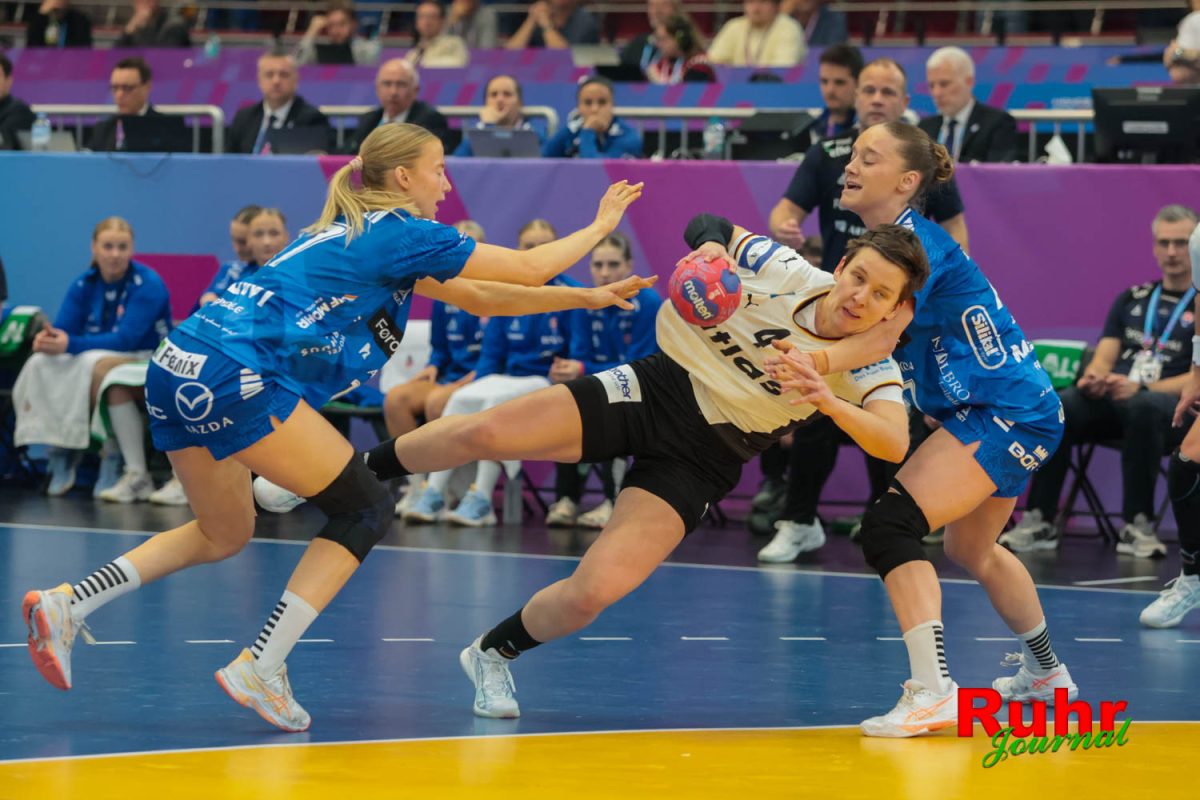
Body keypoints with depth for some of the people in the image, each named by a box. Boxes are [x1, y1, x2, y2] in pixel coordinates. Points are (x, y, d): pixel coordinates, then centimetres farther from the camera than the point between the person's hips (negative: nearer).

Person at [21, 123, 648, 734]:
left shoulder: (357, 233, 26)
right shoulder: (399, 232, 0)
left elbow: (478, 298, 32)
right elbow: (530, 269, 6)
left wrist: (587, 298, 33)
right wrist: (600, 226, 22)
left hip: (179, 368, 9)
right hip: (233, 375, -9)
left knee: (224, 534, 25)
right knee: (366, 511, 2)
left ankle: (67, 603, 11)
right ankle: (260, 668, -6)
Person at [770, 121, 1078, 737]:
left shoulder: (917, 241, -17)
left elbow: (888, 331, -32)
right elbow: (863, 328, 3)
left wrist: (819, 361, -49)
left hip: (1008, 415, -11)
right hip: (1017, 413, 11)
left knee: (891, 524, -22)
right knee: (970, 550, 30)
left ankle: (932, 692, -30)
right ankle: (1044, 670, 50)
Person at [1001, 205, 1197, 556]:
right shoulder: (1131, 299, 22)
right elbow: (1104, 358, 15)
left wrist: (1141, 389, -20)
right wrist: (1094, 377, -11)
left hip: (1171, 409, -4)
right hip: (1112, 399, 4)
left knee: (1143, 407, -41)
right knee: (1058, 405, -28)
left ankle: (1138, 525, -34)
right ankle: (1040, 521, -29)